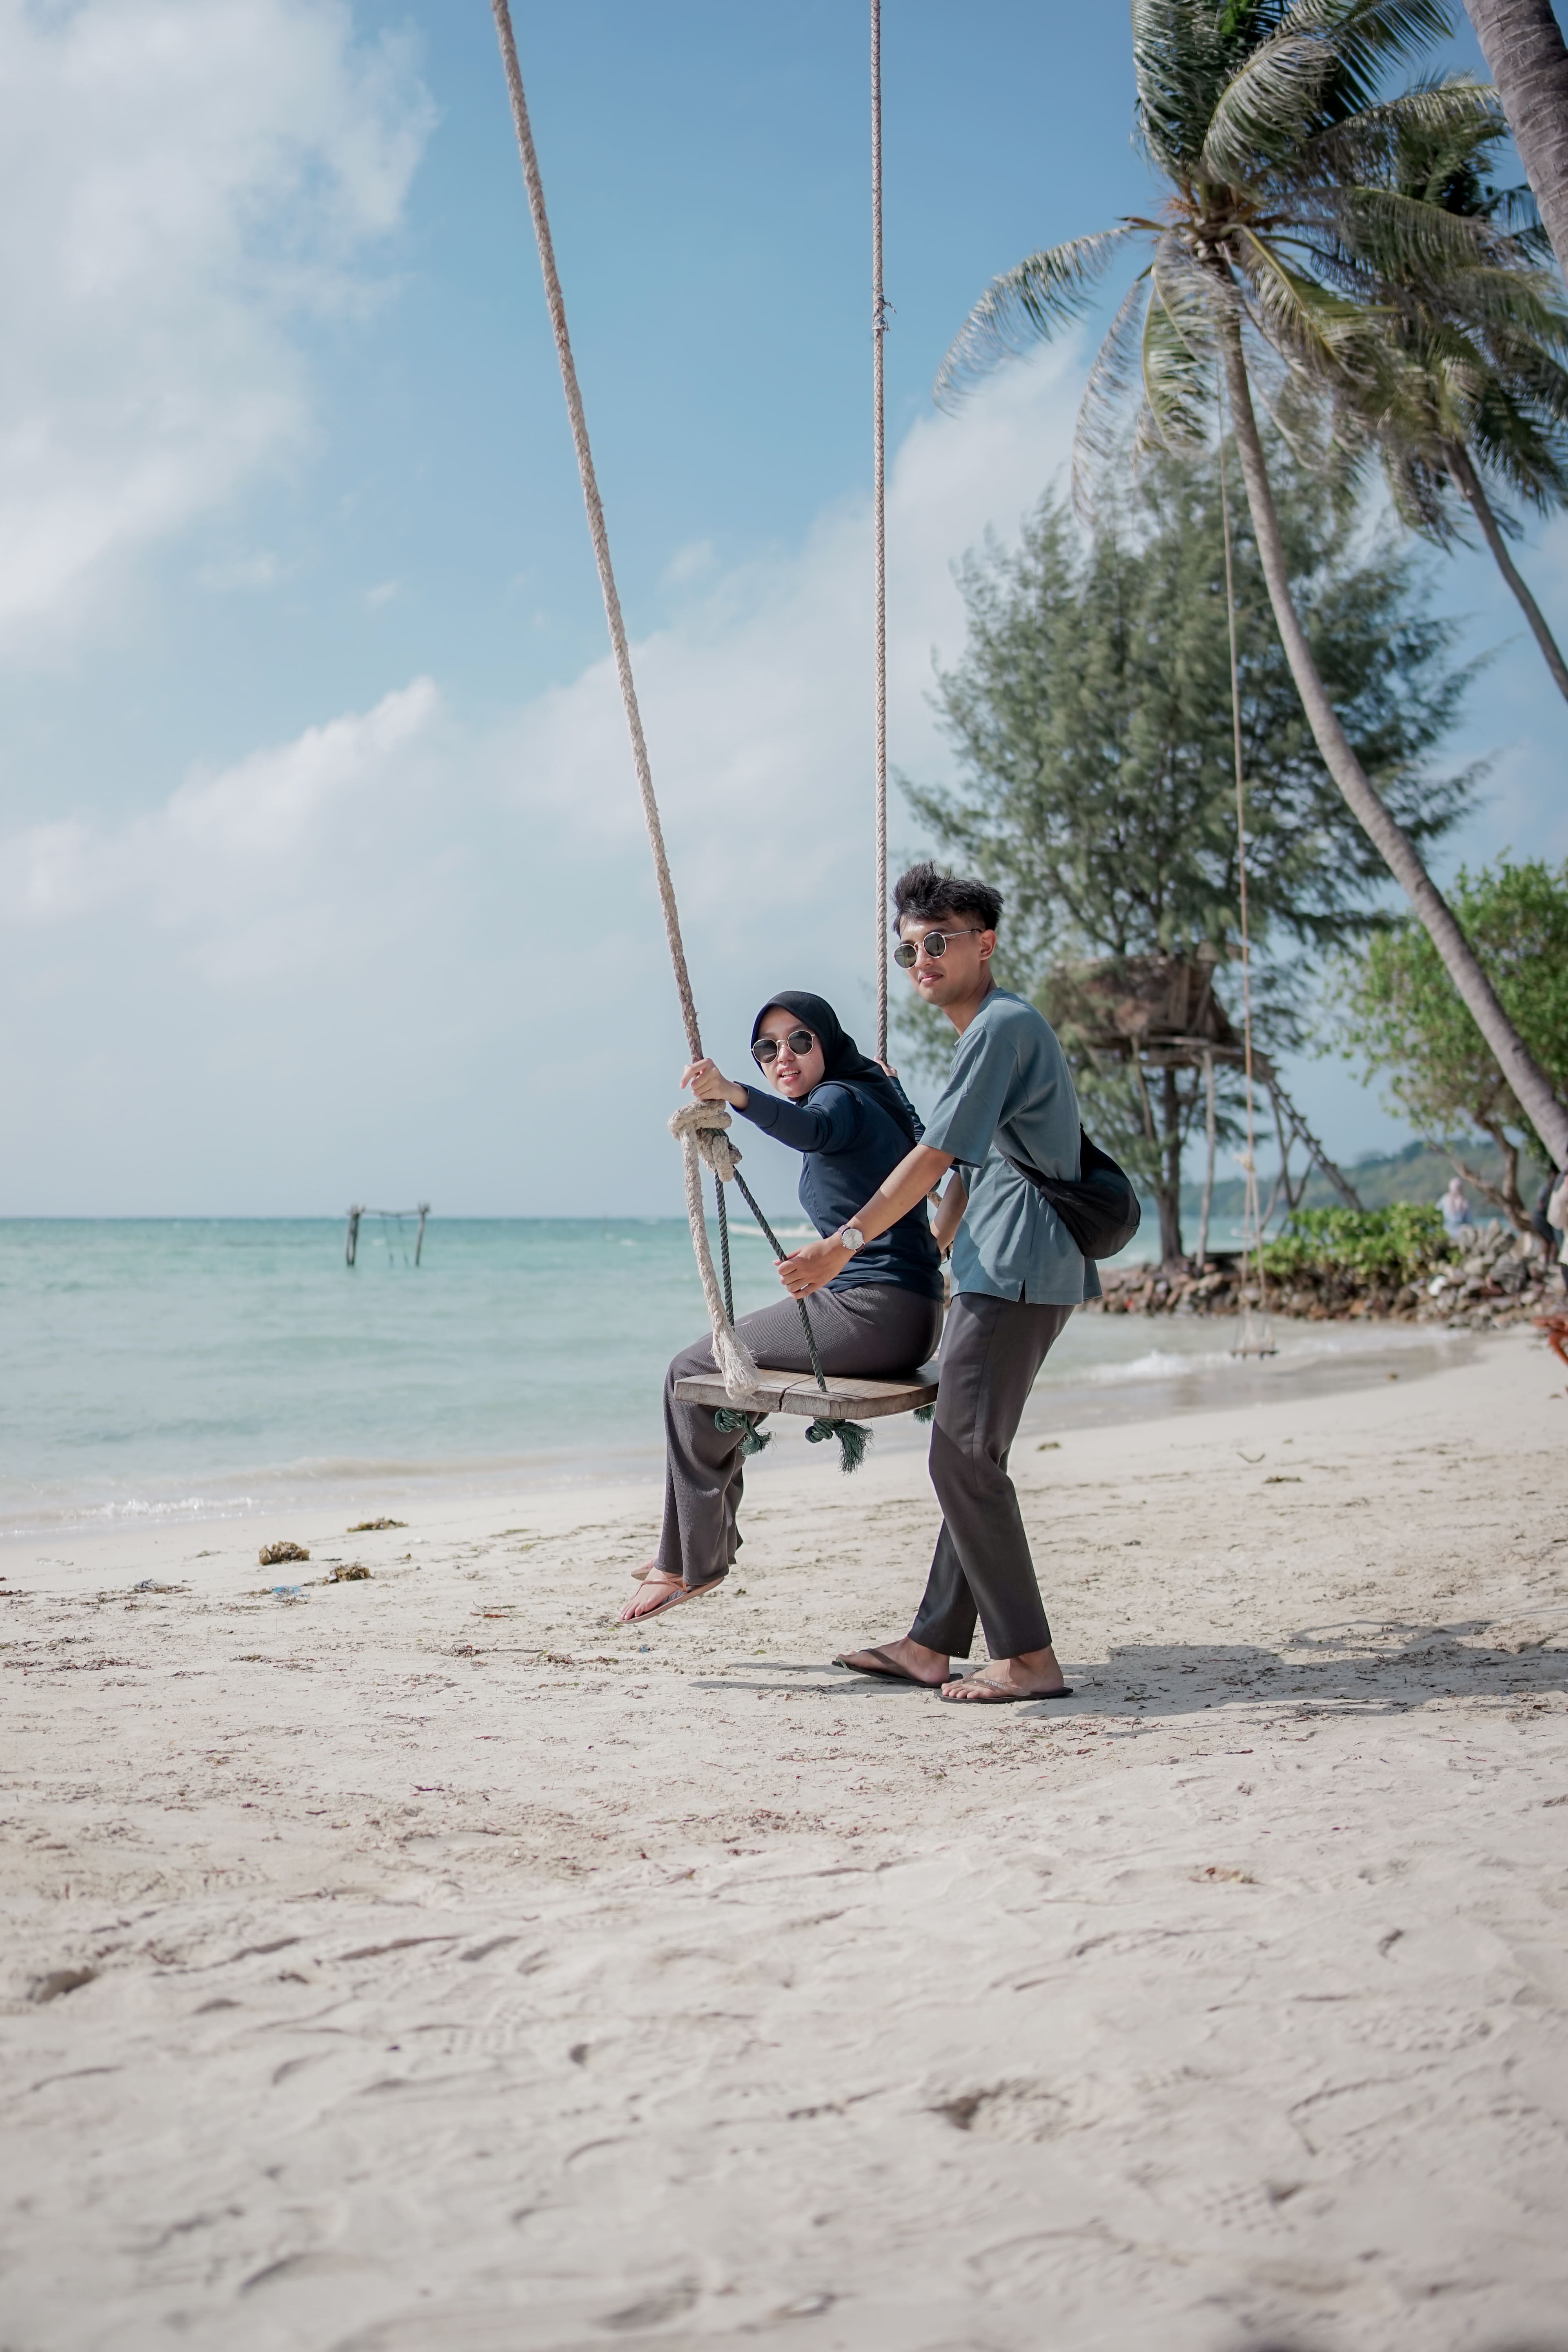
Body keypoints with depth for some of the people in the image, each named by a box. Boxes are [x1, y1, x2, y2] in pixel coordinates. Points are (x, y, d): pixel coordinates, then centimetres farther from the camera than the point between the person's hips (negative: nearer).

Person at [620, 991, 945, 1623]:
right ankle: (708, 1540, 28)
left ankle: (690, 1561, 2)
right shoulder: (870, 1091, 19)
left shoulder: (840, 1098, -11)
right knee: (728, 1359, 24)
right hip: (904, 1316, 11)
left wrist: (733, 1094, -54)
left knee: (693, 1372, -6)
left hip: (874, 1311, -11)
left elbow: (807, 1129, -38)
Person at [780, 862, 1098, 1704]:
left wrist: (847, 1243, -18)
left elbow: (933, 1157, -17)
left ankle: (1029, 1659, -6)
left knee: (962, 1460, -10)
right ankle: (934, 1644, 18)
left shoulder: (1003, 1026, -12)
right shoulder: (993, 1032, 21)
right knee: (968, 1458, 12)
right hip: (1002, 1277, 11)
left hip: (1016, 1276, -11)